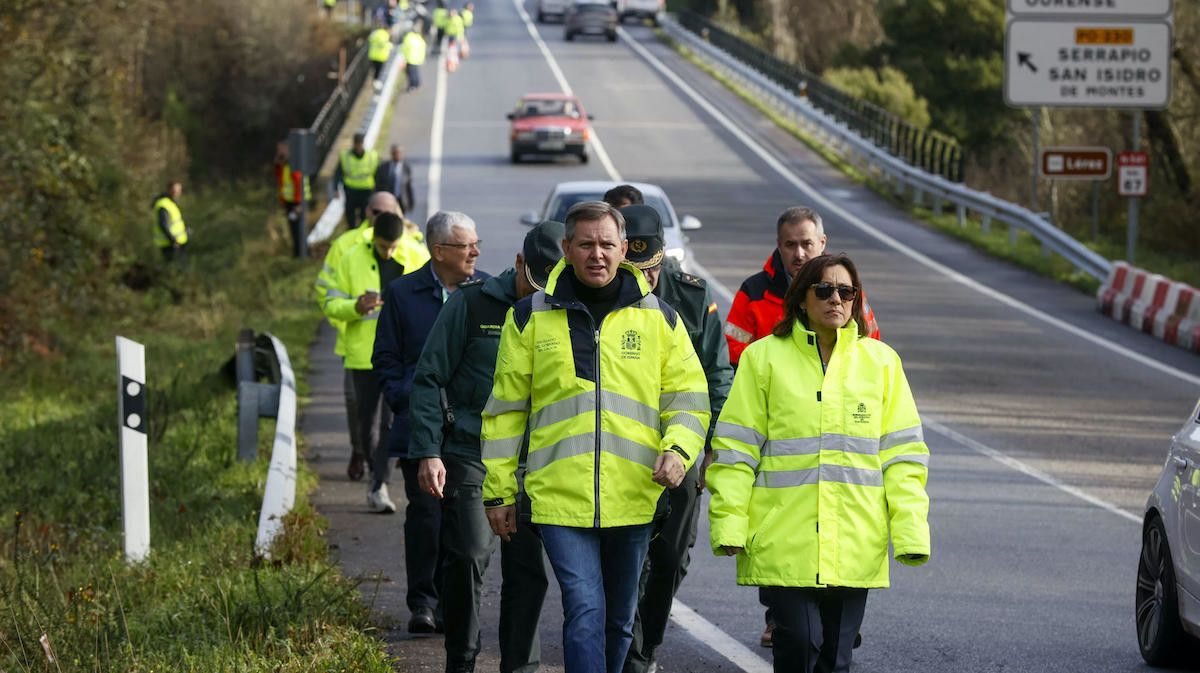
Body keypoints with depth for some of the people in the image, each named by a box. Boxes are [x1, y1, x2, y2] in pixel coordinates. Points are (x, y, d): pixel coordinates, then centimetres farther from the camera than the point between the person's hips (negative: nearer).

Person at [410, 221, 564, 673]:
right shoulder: (472, 304, -2)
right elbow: (429, 378, -1)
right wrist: (428, 453, -8)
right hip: (469, 451, -3)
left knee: (527, 566, 1)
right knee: (468, 558, -12)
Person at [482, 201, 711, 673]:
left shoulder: (659, 319, 7)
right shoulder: (531, 317, 4)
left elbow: (689, 399, 9)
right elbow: (505, 408, 9)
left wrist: (678, 449, -12)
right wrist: (498, 491, 8)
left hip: (633, 498, 2)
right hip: (559, 497, -2)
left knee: (618, 619, 13)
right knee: (585, 611, -15)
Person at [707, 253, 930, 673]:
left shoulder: (880, 361, 9)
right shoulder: (764, 358, 3)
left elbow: (901, 453, 8)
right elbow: (735, 449, 2)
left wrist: (910, 529, 0)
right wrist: (729, 524, -6)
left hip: (855, 543, 2)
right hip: (784, 542, -2)